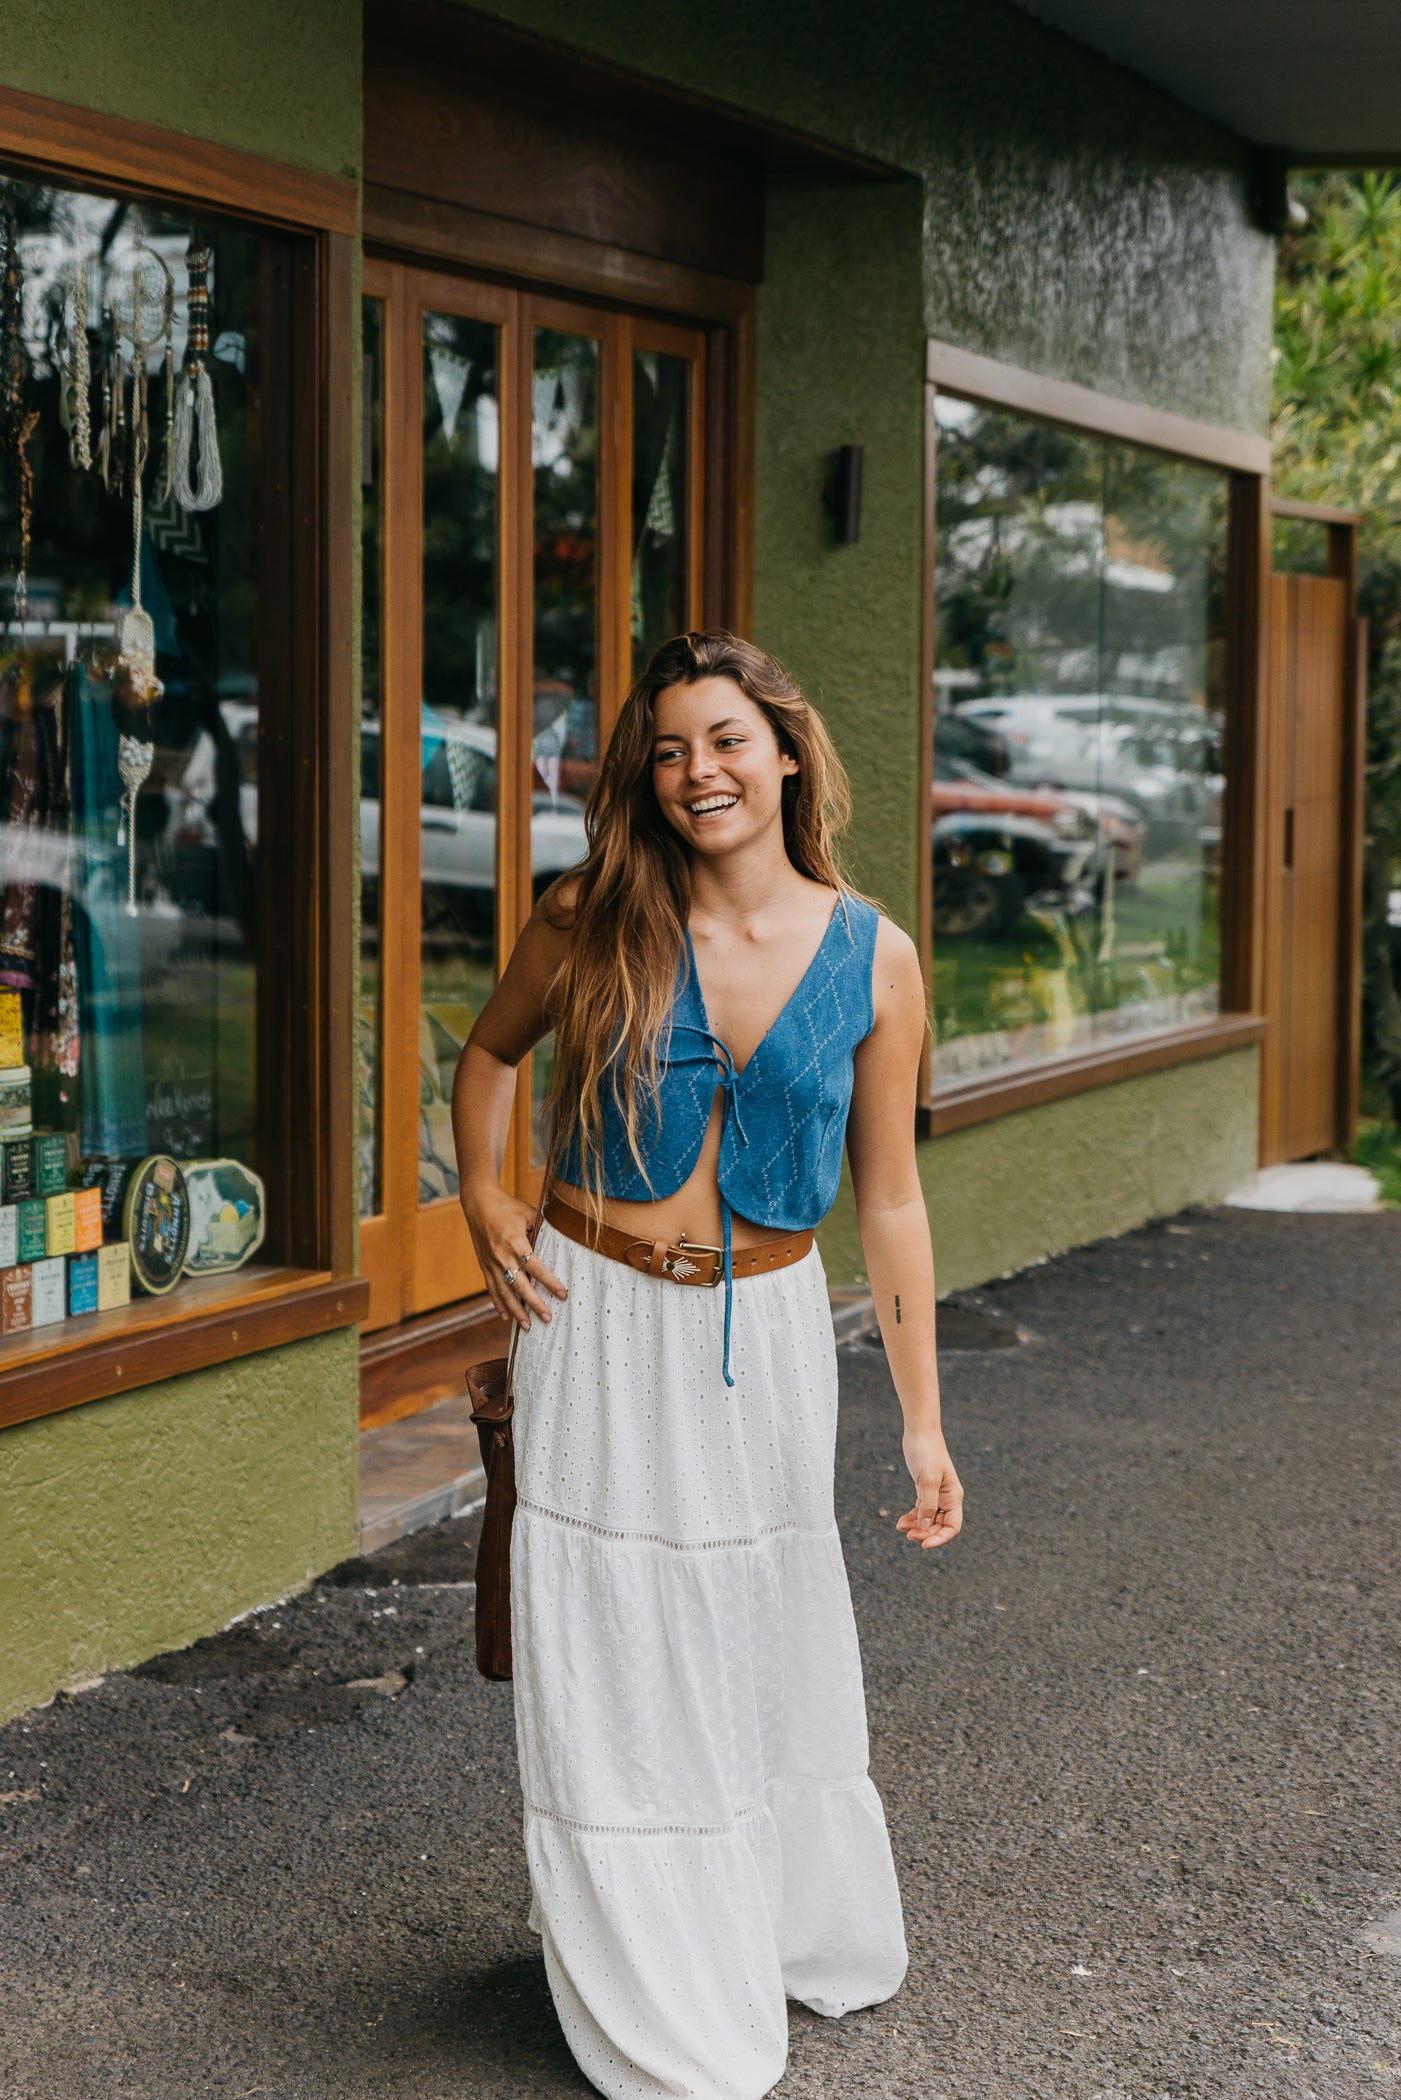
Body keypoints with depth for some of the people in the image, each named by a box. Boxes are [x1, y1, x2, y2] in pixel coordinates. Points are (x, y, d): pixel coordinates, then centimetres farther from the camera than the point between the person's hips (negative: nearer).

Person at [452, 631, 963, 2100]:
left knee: (766, 1647, 14)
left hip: (766, 1332, 1)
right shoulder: (592, 922, -8)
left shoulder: (872, 959, -6)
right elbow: (491, 1050, 13)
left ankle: (810, 1939, 40)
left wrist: (923, 1423, 0)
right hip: (599, 1326, -1)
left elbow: (890, 1201, -1)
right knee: (611, 1664, 5)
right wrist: (481, 1200, -4)